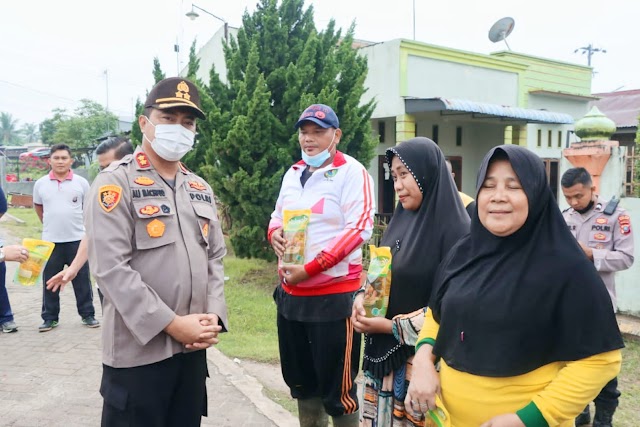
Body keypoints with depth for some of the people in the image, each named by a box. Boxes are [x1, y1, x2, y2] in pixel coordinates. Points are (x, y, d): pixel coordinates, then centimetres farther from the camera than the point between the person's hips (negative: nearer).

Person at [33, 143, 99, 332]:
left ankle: (87, 315, 17)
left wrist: (88, 229, 5)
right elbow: (38, 206, 17)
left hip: (77, 239, -1)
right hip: (51, 241, 1)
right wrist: (49, 224, 14)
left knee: (82, 279, 6)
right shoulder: (41, 184, 2)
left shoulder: (81, 182, -2)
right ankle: (50, 318, 20)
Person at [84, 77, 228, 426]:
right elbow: (111, 268, -17)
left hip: (193, 346, 6)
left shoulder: (200, 188, 12)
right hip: (138, 350, -6)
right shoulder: (115, 182, -8)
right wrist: (171, 324, -17)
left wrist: (214, 315, -3)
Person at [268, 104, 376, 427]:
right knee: (301, 380, 19)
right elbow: (277, 216, 22)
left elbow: (359, 228, -17)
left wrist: (309, 268, -20)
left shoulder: (352, 172, -9)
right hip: (291, 292, 7)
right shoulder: (293, 173, 13)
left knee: (337, 386, 2)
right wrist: (274, 233, -4)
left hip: (334, 294, -7)